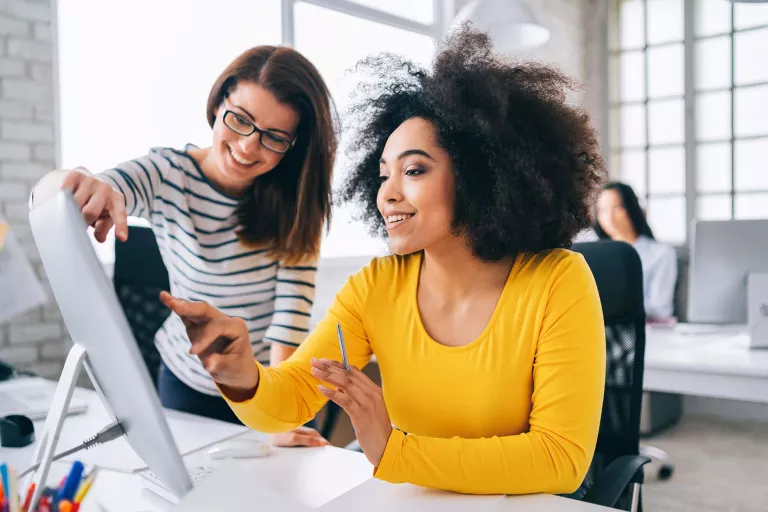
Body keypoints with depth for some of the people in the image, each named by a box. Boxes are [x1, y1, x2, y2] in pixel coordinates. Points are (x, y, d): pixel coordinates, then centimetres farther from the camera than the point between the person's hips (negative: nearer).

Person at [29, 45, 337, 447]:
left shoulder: (298, 197, -15)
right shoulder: (165, 174, -15)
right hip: (186, 386, 0)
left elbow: (293, 299, -22)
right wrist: (70, 186, -50)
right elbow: (46, 200, -26)